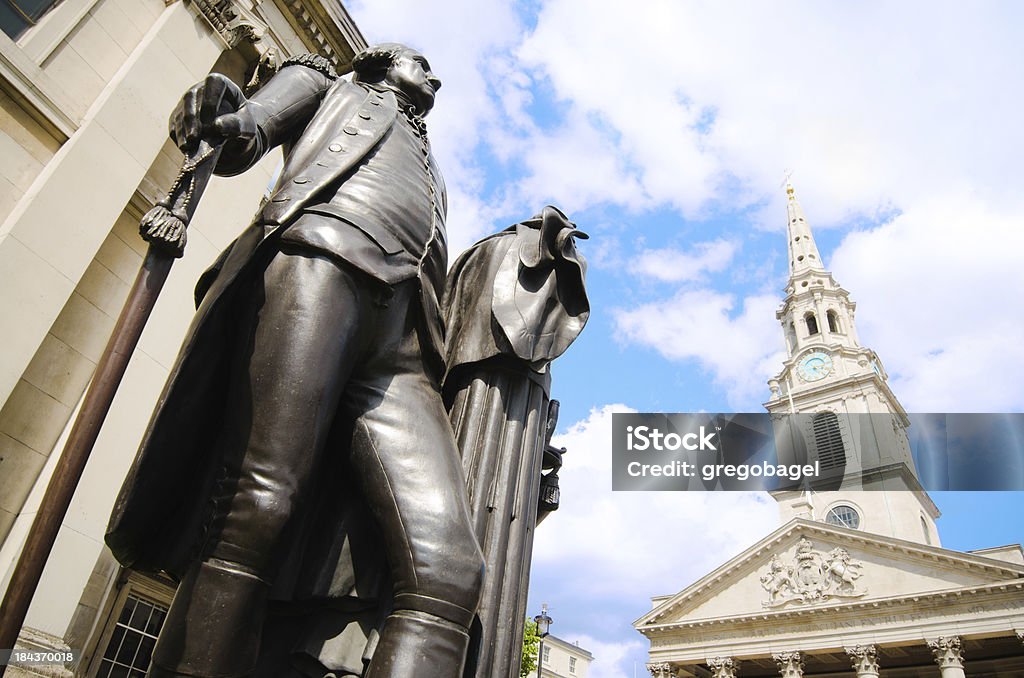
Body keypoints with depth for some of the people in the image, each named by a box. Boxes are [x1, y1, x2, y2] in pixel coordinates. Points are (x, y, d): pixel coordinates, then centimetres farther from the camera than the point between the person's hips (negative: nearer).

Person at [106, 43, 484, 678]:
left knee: (447, 566, -21)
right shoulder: (331, 86, 35)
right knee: (260, 511, -25)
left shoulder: (432, 175, 46)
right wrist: (220, 117, -9)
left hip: (401, 350, 4)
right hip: (319, 254, -3)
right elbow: (248, 130, 14)